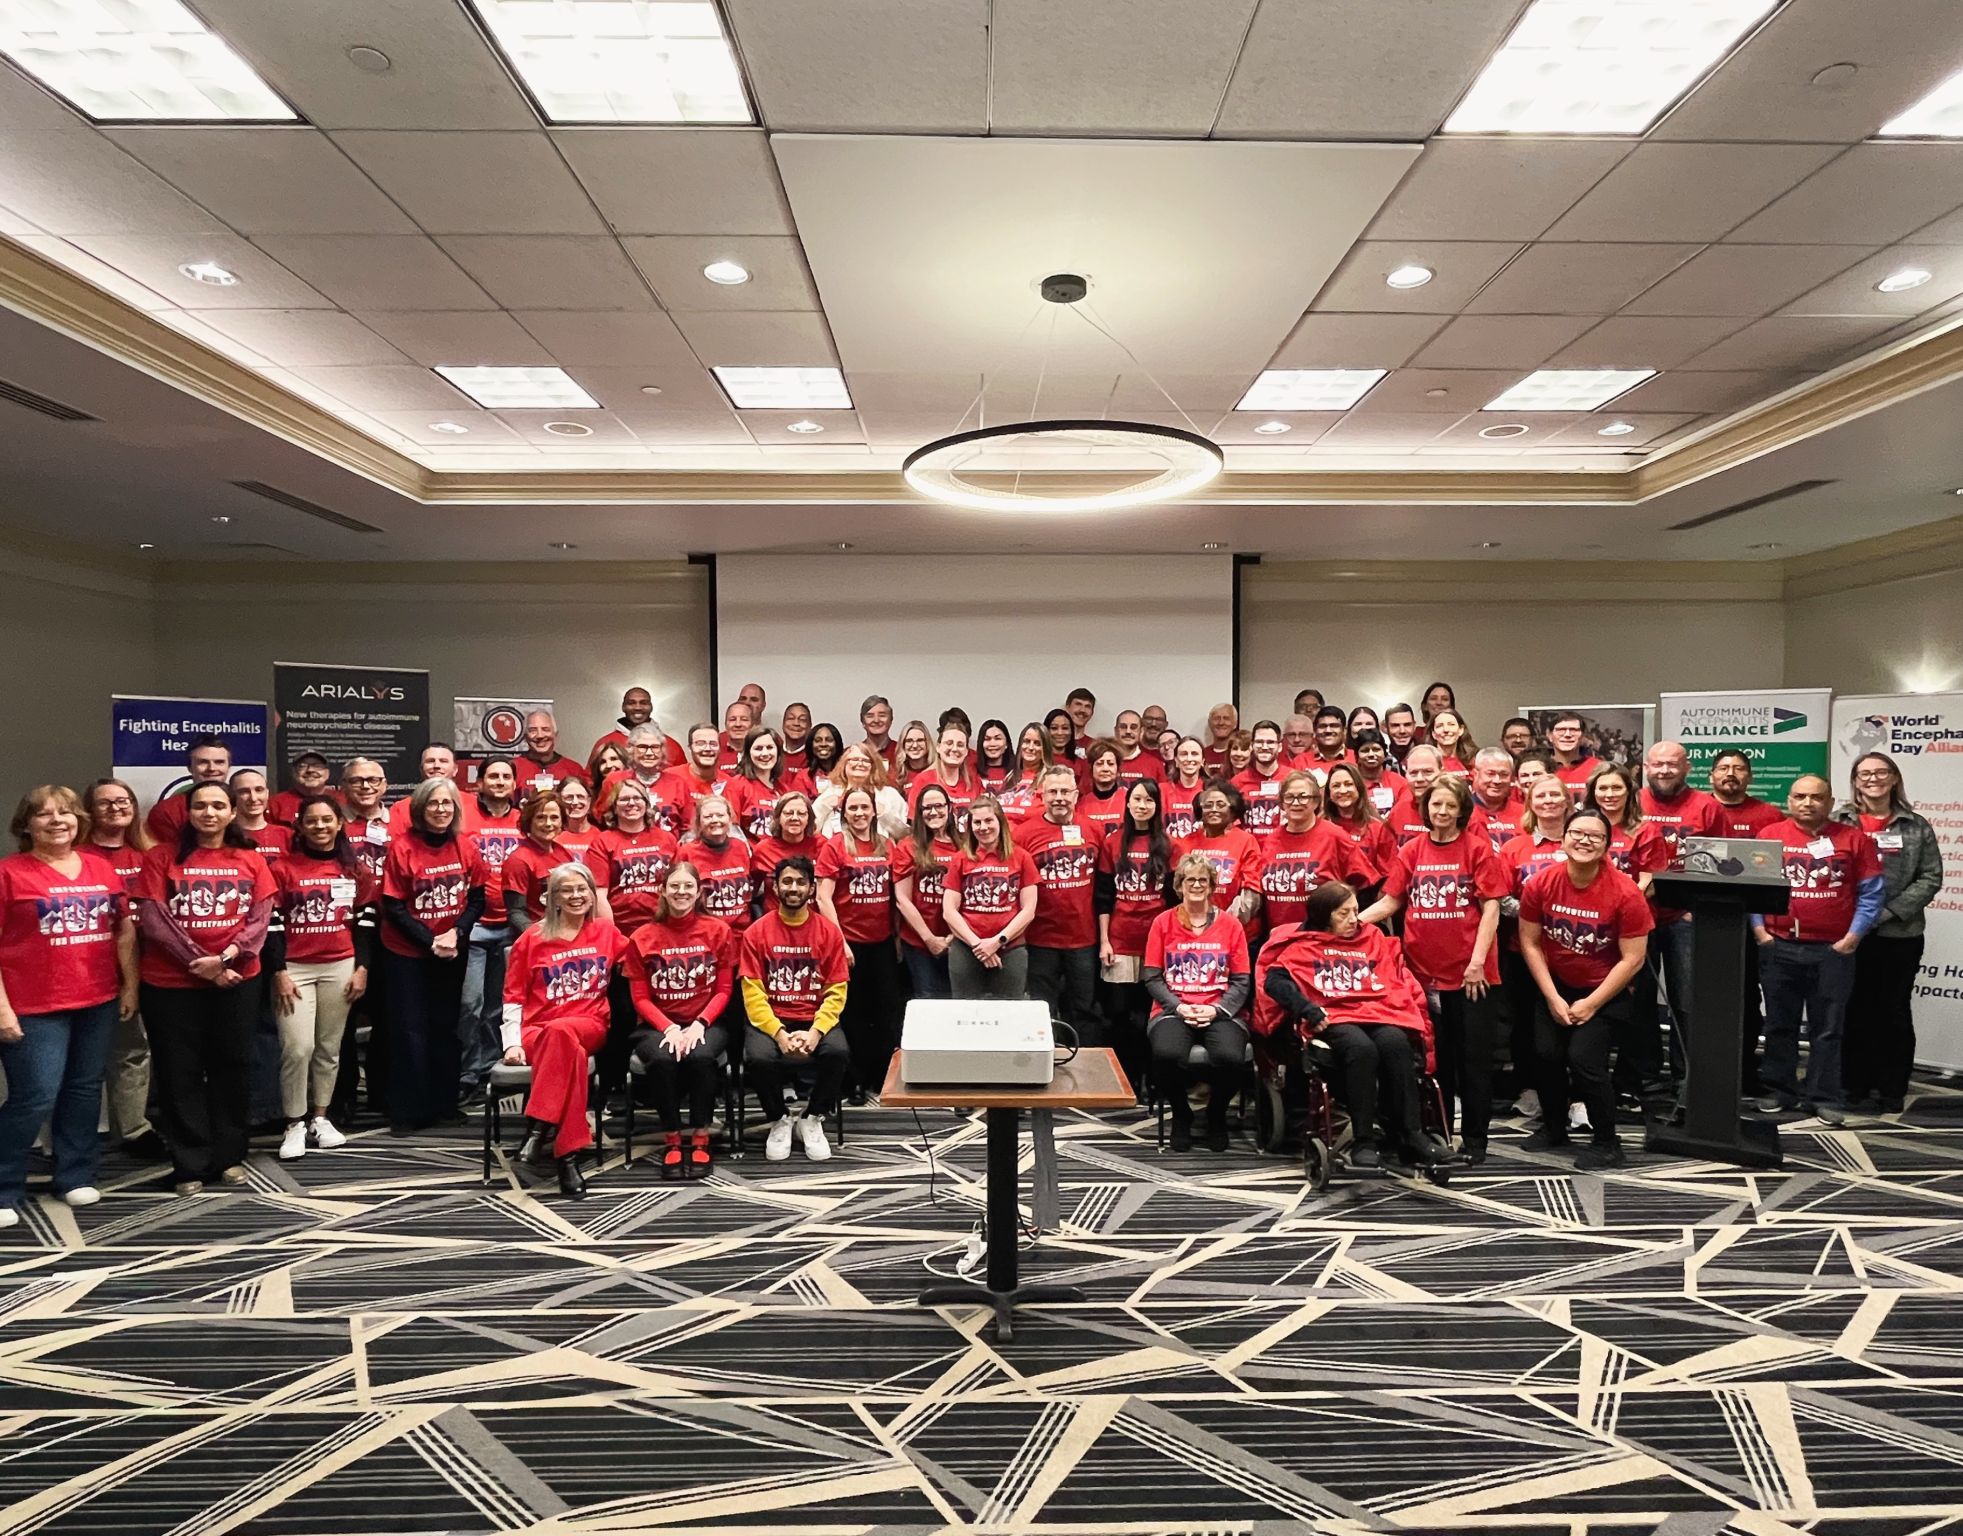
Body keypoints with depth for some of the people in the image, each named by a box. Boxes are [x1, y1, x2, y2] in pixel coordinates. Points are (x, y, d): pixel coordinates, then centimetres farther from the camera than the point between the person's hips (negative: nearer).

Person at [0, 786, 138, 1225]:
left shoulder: (102, 866, 8)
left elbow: (125, 930, 12)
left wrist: (130, 985, 8)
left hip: (98, 1003, 5)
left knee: (85, 1091, 12)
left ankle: (75, 1177, 26)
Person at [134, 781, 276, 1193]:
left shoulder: (251, 861, 5)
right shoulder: (162, 857, -1)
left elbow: (261, 919, -1)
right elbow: (152, 921, -9)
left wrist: (226, 956, -17)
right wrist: (201, 964, -15)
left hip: (238, 982, 2)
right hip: (171, 984, -2)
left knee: (232, 1068, 9)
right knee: (181, 1074, 4)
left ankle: (230, 1156, 21)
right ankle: (190, 1165, 15)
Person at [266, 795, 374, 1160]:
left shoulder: (355, 869, 7)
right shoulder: (283, 868, -2)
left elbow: (365, 919, 8)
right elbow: (272, 922, -4)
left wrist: (362, 968, 2)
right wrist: (279, 972, -9)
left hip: (340, 967, 3)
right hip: (295, 969, -3)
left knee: (329, 1047, 10)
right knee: (298, 1048, -9)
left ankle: (320, 1119, 21)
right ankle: (295, 1125, 4)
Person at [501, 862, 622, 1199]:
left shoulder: (606, 932, 13)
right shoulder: (532, 938, 9)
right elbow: (513, 995, 8)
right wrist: (512, 1041, -2)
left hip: (589, 1026, 1)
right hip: (536, 1030, 0)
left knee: (560, 1032, -38)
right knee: (570, 1052, -38)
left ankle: (539, 1128, -34)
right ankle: (568, 1156, -38)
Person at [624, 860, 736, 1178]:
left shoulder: (718, 931, 2)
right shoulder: (642, 937, 2)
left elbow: (724, 990, 2)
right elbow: (640, 998, 1)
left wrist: (698, 1025, -15)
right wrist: (669, 1028, -16)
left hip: (706, 1023, 0)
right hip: (658, 1025, 0)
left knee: (701, 1056, -33)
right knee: (662, 1059, -33)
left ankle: (701, 1139, -15)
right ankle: (671, 1141, -14)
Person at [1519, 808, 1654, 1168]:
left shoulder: (1625, 893, -20)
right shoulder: (1540, 884, -12)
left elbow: (1633, 959, -15)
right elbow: (1530, 942, -3)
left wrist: (1591, 1004, -14)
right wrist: (1552, 997, -8)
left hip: (1605, 991, -3)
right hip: (1555, 986, 3)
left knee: (1583, 1058, -15)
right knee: (1548, 1053, -5)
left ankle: (1607, 1143, 7)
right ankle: (1553, 1126, 22)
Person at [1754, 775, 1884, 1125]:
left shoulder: (1854, 839, 1)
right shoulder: (1769, 836, 1)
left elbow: (1871, 893, 0)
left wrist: (1853, 937, -6)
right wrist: (1759, 930, -4)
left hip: (1834, 951, -1)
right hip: (1778, 948, 1)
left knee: (1827, 1028, 6)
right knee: (1779, 1025, 11)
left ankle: (1822, 1097, 14)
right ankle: (1778, 1090, 21)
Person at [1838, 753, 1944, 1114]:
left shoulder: (1916, 826, 4)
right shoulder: (1837, 823, 2)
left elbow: (1931, 878, -1)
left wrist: (1888, 912, -12)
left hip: (1900, 935, 0)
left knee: (1894, 1013, 8)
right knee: (1855, 1011, 7)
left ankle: (1892, 1092, 18)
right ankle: (1855, 1087, 18)